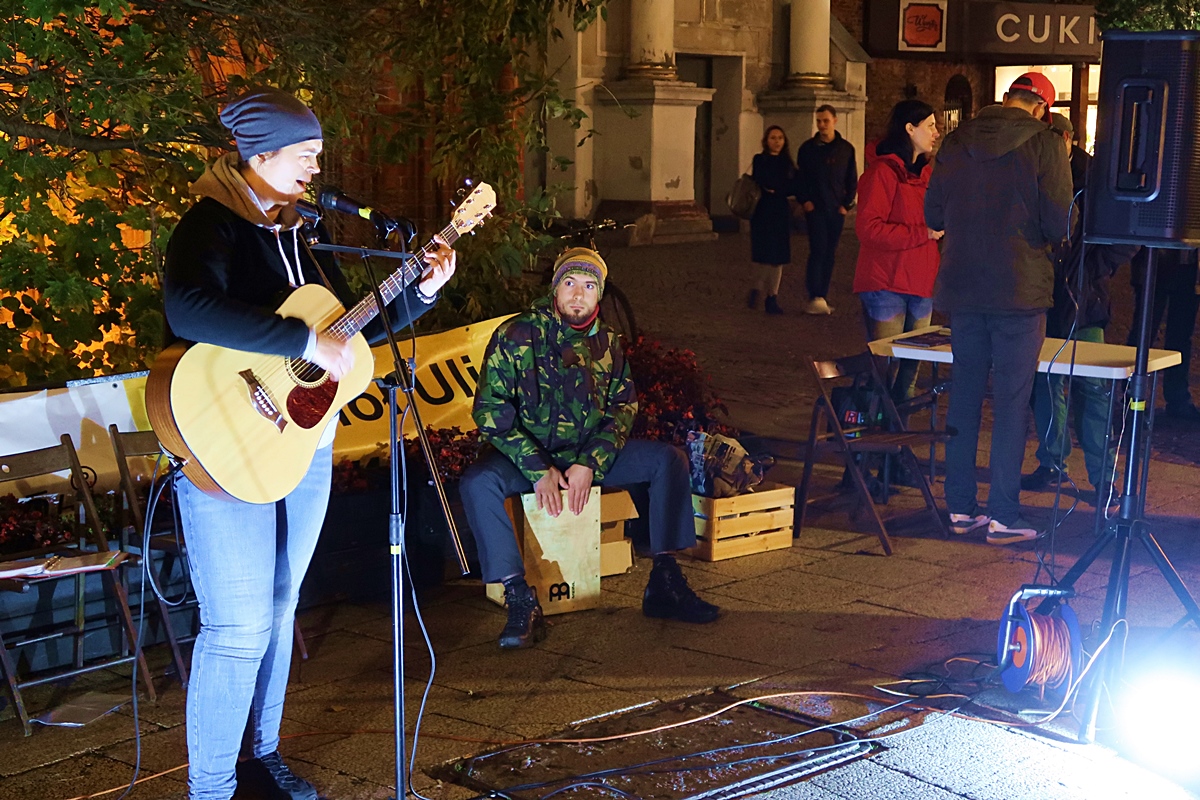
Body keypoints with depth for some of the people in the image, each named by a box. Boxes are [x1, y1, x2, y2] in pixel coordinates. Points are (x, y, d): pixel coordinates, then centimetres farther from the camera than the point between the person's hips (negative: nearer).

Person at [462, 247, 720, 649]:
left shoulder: (605, 343, 5)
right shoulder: (515, 336, -10)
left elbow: (623, 406, 3)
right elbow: (490, 410, -14)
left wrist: (590, 464, -14)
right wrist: (539, 470, -20)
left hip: (589, 454, 4)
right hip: (527, 454, -4)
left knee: (669, 460, -11)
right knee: (477, 483, -34)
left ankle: (664, 585, -7)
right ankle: (521, 602, -29)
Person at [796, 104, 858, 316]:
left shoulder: (846, 149, 8)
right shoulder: (807, 148, 3)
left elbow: (852, 180, 11)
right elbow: (799, 177, 6)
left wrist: (847, 204, 1)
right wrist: (804, 200, -6)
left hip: (837, 209, 3)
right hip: (815, 209, -3)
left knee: (829, 253, 5)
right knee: (818, 250, -13)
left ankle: (822, 298, 10)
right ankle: (815, 298, -15)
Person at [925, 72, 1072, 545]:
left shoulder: (956, 142, 5)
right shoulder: (1044, 144, -7)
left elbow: (934, 214, 10)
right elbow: (1060, 224, -10)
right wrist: (1038, 238, 12)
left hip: (962, 290, 4)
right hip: (1020, 290, -4)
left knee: (965, 395, 12)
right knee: (1012, 403, 0)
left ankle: (960, 508, 16)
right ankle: (1004, 516, 1)